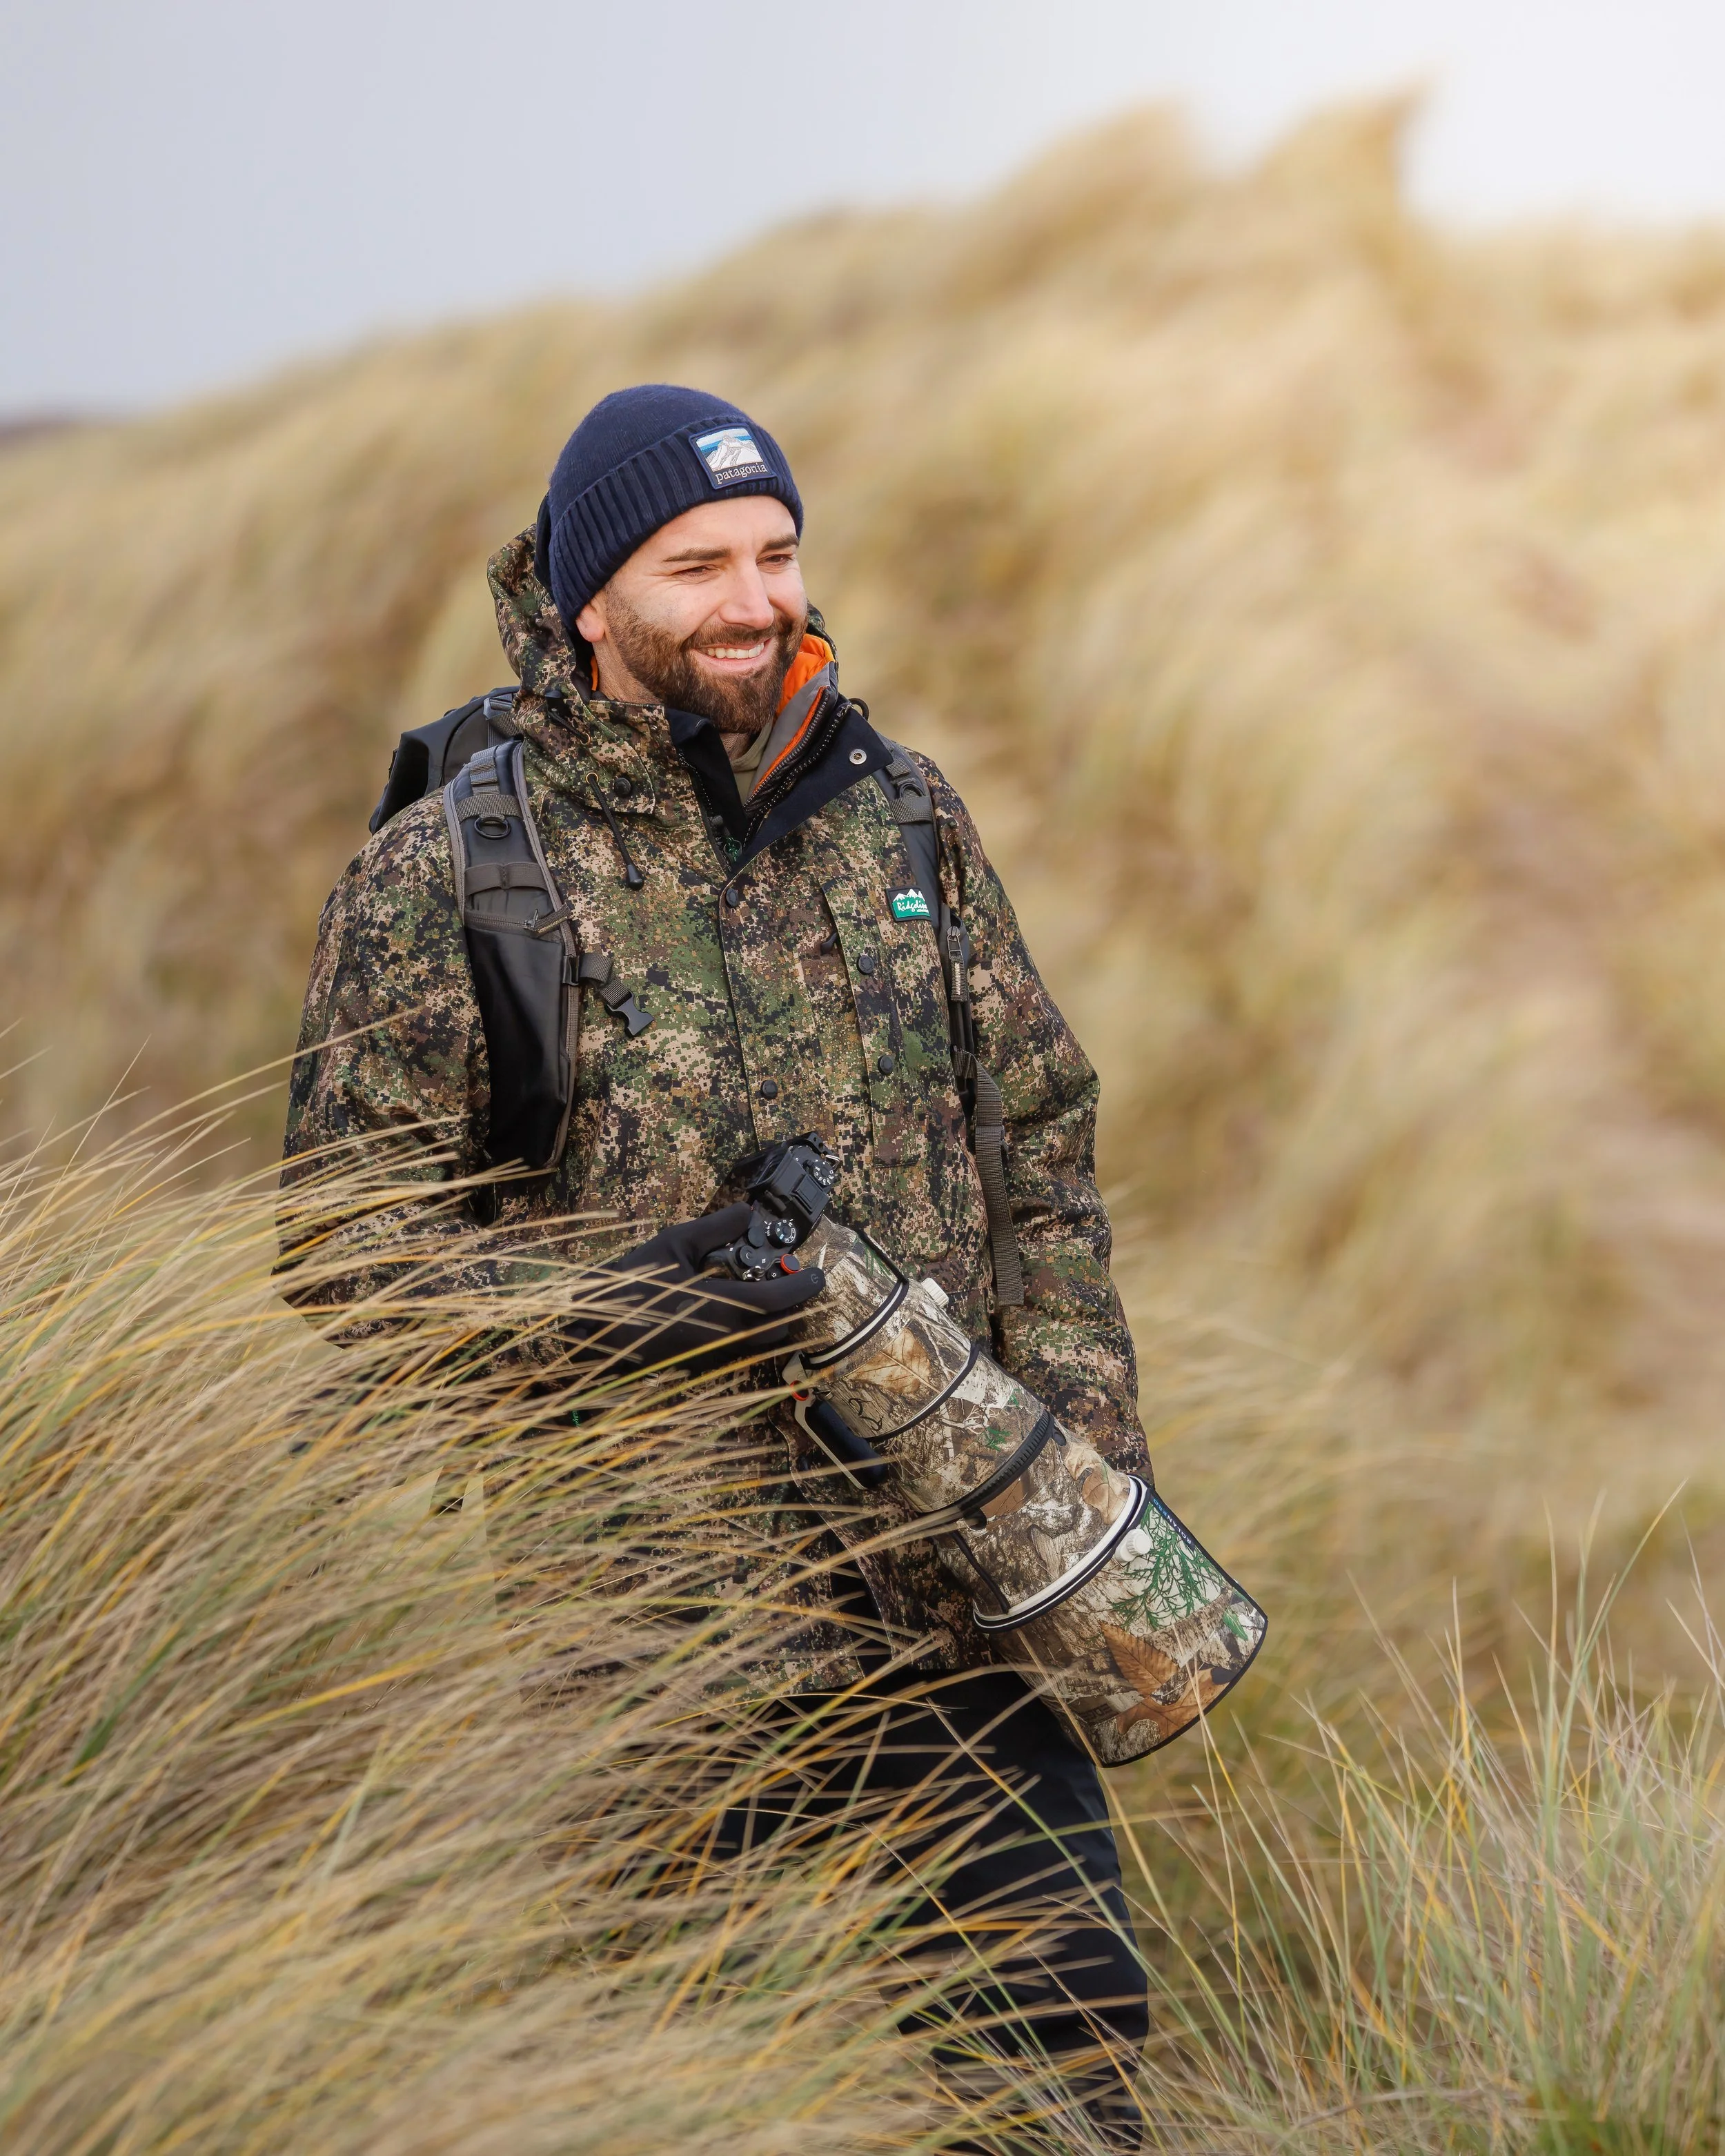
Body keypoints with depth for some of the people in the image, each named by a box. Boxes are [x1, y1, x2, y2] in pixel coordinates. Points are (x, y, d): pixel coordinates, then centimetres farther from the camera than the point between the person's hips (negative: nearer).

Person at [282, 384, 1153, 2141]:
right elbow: (345, 1252, -5)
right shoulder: (440, 883, -7)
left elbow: (1040, 1138, 12)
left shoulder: (900, 817, 6)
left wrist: (1095, 1454, 3)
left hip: (952, 1590, 4)